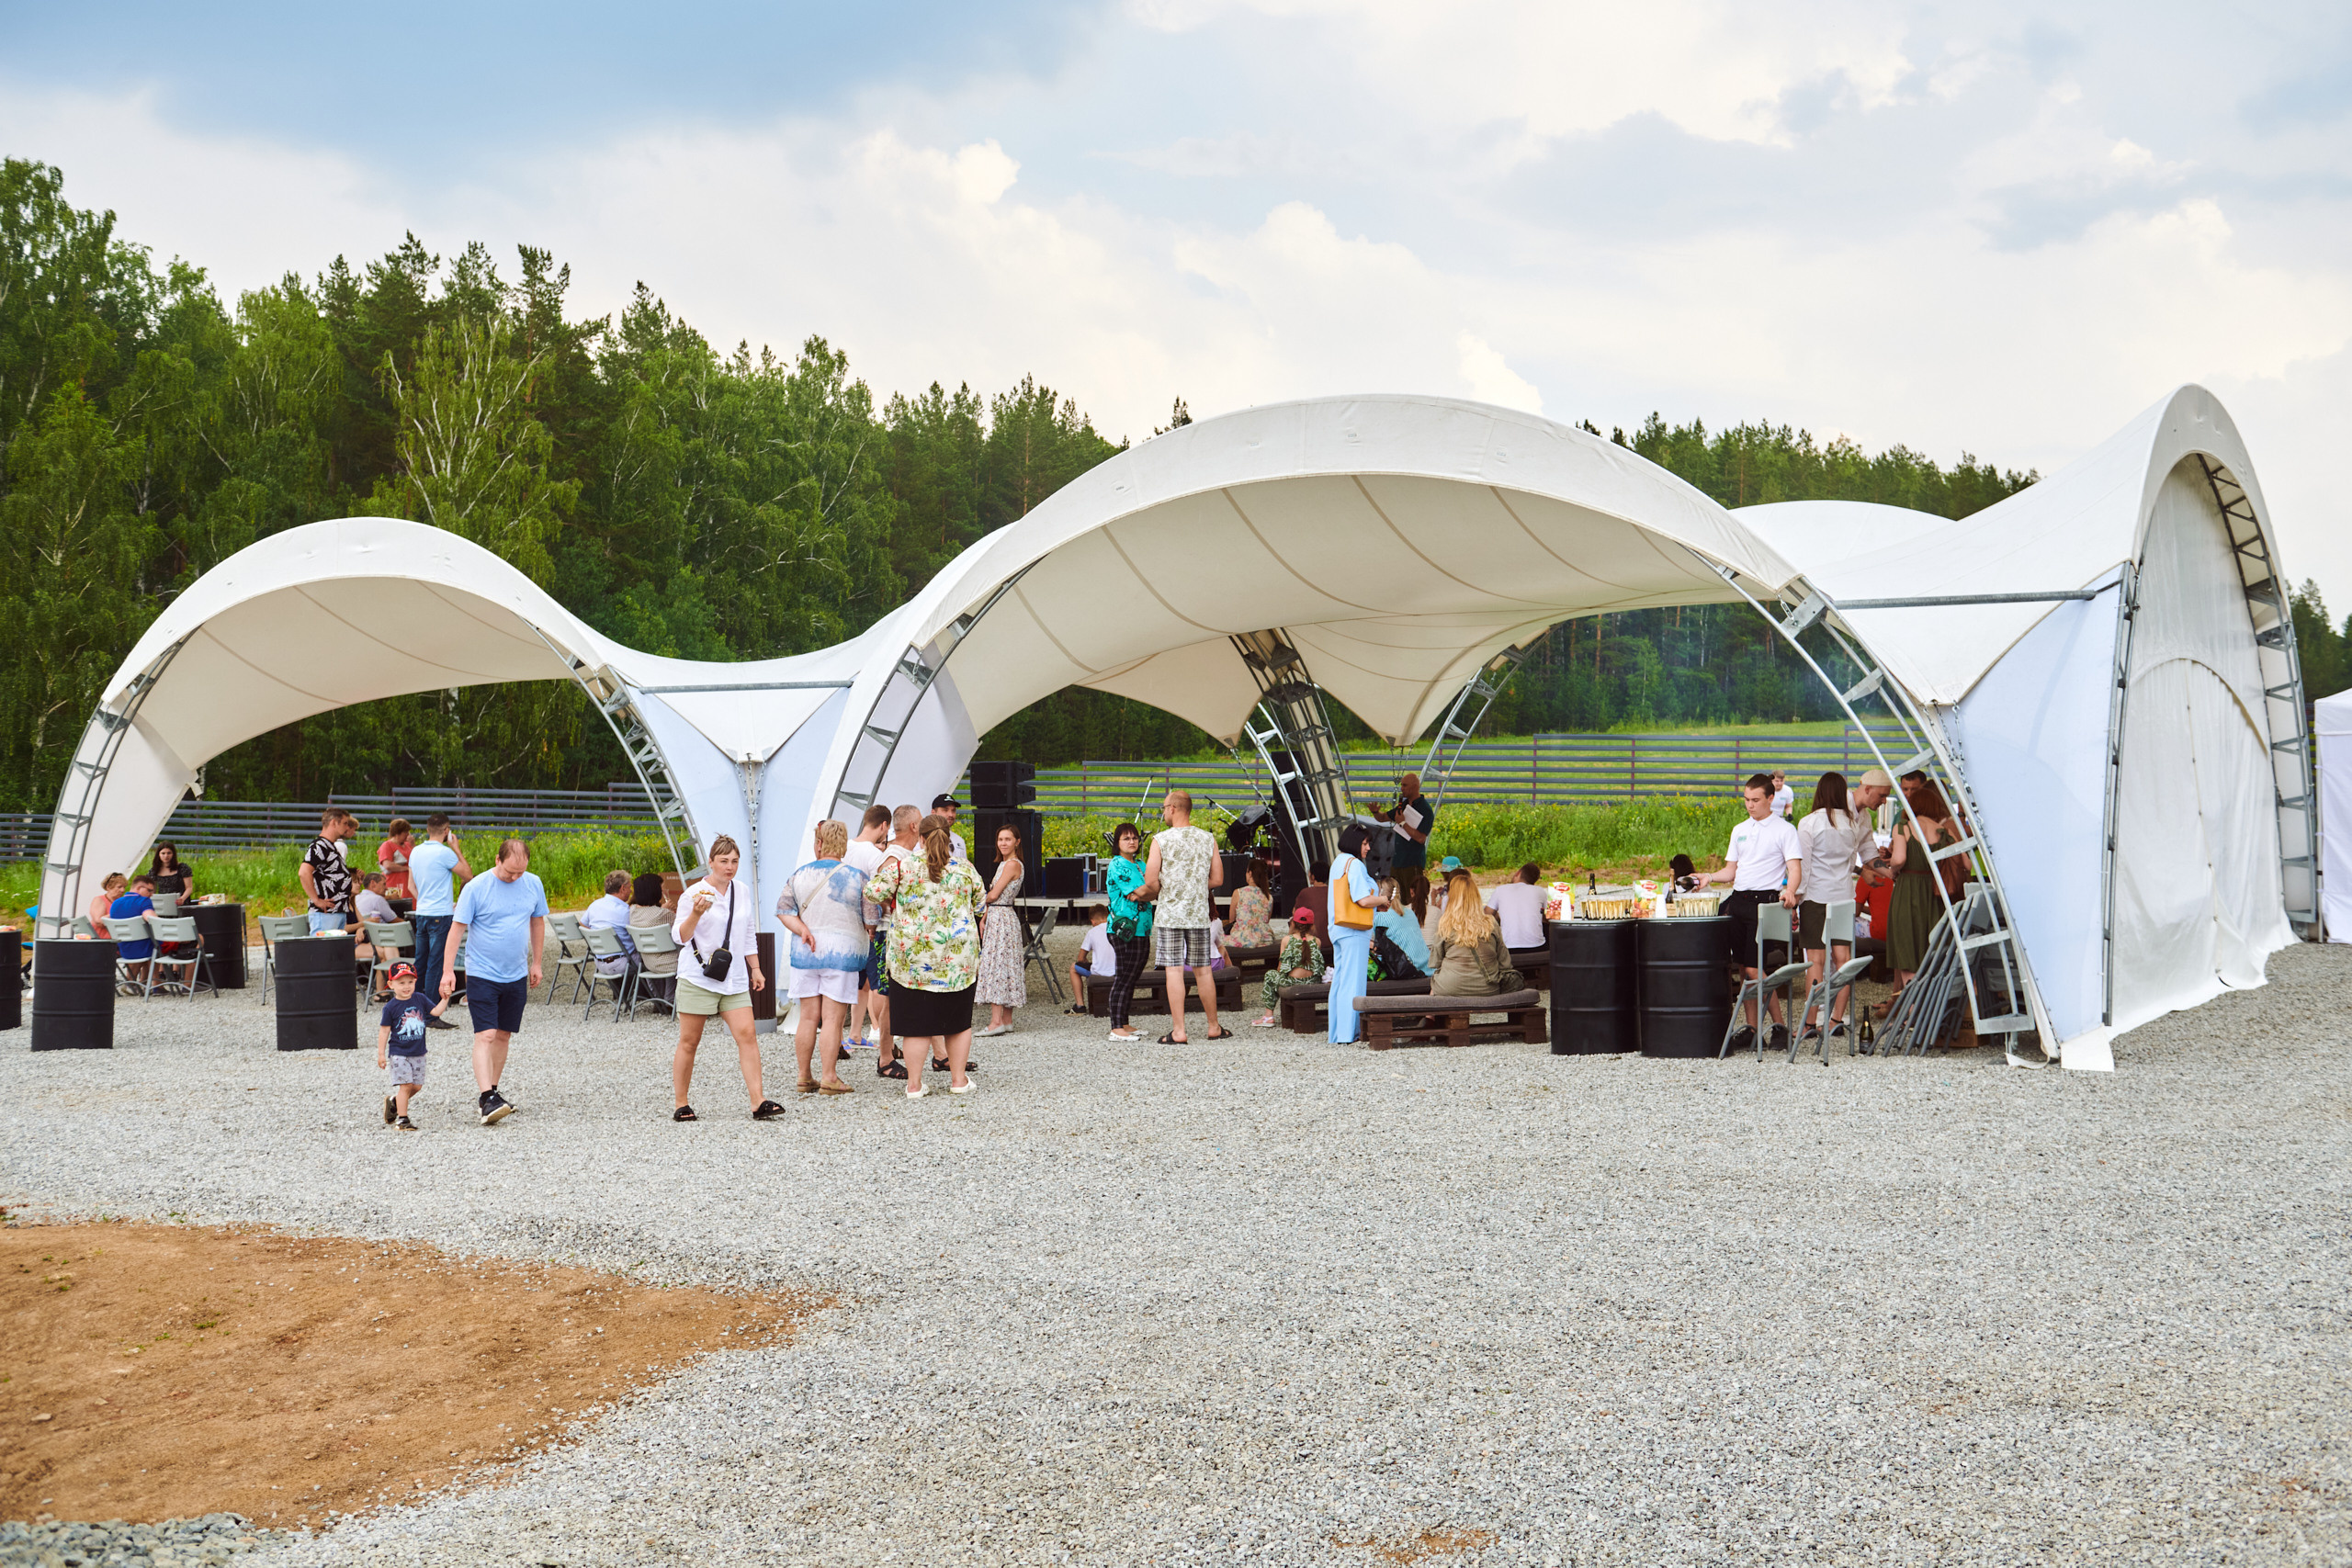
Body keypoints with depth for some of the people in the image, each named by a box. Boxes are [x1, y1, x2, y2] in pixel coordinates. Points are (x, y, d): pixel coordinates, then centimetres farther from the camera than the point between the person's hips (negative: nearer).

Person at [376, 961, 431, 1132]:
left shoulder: (420, 1000, 3)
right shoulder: (391, 1007, -8)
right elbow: (384, 1030, -5)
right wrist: (381, 1053, -6)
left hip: (418, 1053, 5)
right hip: (399, 1053, -5)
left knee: (416, 1085, 7)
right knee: (405, 1085, -11)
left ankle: (393, 1102, 31)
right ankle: (402, 1119, -3)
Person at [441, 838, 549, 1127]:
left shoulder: (533, 884, 2)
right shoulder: (476, 888, -11)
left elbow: (537, 922, 16)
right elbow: (457, 928, -10)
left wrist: (537, 963, 18)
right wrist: (448, 971, -15)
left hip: (516, 975, 5)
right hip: (482, 974, -5)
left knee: (503, 1035, 11)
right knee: (486, 1035, -13)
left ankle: (492, 1091, 22)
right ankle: (487, 1098, -19)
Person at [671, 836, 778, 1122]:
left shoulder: (742, 894, 12)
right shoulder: (694, 893, -6)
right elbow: (680, 936, -10)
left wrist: (755, 969, 19)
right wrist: (695, 914, -27)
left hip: (734, 980, 4)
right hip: (698, 979, -4)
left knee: (747, 1036, -8)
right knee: (689, 1042, 2)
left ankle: (758, 1103, -12)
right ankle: (681, 1106, 13)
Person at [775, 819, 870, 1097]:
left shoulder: (799, 875, 5)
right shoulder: (856, 877, -4)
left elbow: (782, 909, 0)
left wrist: (803, 930, -7)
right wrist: (869, 932, 18)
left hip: (805, 953, 3)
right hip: (842, 952, -3)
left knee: (808, 1017, 9)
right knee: (833, 1019, -3)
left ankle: (804, 1077, 13)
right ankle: (828, 1078, -5)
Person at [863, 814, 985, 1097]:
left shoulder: (902, 866, -7)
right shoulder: (965, 869, 1)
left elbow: (873, 892, -8)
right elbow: (980, 903, 14)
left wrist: (890, 904, 12)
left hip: (913, 956, -1)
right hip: (959, 957, 2)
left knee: (916, 1022, 4)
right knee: (957, 1020, 13)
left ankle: (914, 1084, 5)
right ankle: (958, 1080, 17)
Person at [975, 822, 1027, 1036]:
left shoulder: (1012, 864, -13)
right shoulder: (1003, 864, 17)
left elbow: (994, 895, -15)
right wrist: (983, 920, 12)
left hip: (1002, 918, -10)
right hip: (995, 918, 10)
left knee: (996, 964, -12)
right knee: (1004, 966, 9)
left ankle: (996, 1022, -14)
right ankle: (1006, 1020, 10)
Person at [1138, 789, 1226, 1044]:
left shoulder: (1161, 840, -7)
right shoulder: (1207, 839, 5)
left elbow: (1151, 882, -10)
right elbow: (1217, 879, 8)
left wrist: (1151, 894, 11)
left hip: (1170, 914, -4)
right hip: (1199, 914, 4)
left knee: (1174, 970, -3)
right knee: (1202, 970, 11)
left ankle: (1178, 1032, -5)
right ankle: (1213, 1028, 18)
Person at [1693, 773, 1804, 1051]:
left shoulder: (1784, 830, -2)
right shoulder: (1739, 831, 17)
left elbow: (1795, 868, -9)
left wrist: (1789, 891, -29)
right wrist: (1709, 877, 1)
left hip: (1765, 900, -6)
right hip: (1738, 900, 6)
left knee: (1754, 968, -12)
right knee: (1743, 968, 6)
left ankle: (1779, 1026, -2)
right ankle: (1751, 1027, 12)